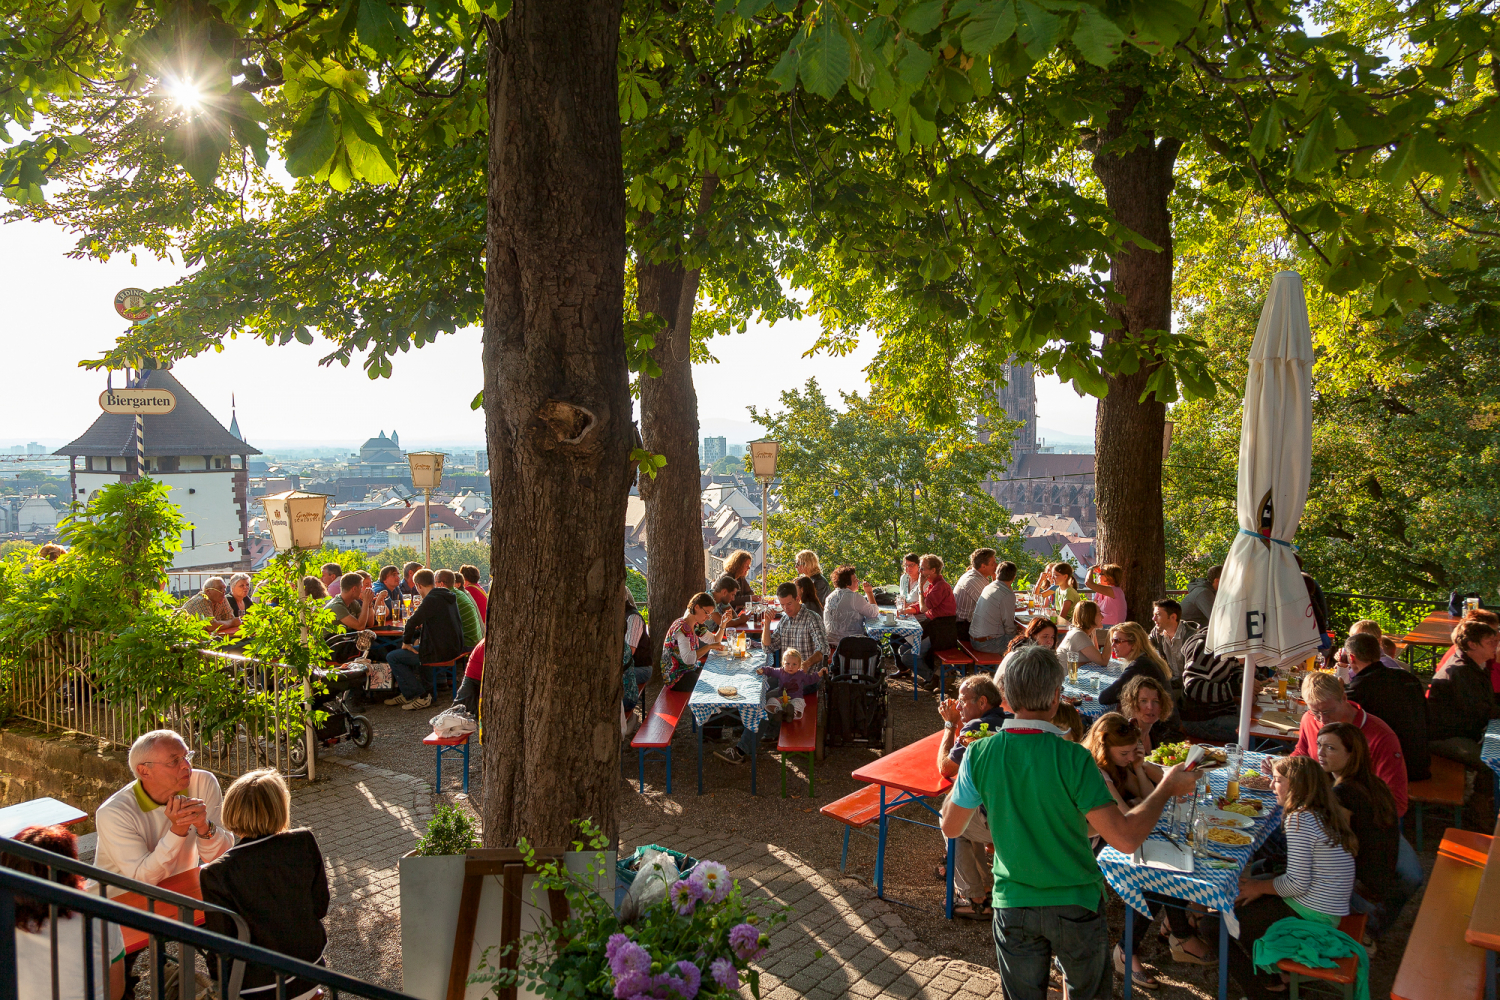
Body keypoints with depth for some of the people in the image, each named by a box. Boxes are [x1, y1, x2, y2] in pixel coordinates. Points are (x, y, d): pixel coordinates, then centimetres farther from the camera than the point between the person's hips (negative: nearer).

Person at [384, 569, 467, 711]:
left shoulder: (432, 600, -19)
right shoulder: (449, 597, 11)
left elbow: (412, 622, -22)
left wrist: (406, 642, -7)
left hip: (439, 653, -10)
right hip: (454, 649, 10)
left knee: (392, 657, -1)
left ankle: (421, 696, -2)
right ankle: (406, 694, 34)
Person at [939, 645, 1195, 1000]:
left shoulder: (979, 754, -15)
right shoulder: (1072, 759, -25)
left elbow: (951, 827, -2)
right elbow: (1125, 839, -24)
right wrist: (1167, 787, -10)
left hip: (1012, 905, 2)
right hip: (1076, 905, -2)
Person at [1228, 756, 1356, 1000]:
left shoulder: (1299, 819, -21)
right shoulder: (1325, 814, 7)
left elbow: (1297, 884, -21)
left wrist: (1259, 887, -6)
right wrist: (1263, 886, 11)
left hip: (1308, 916, -9)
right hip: (1325, 912, 9)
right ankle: (1272, 978, 26)